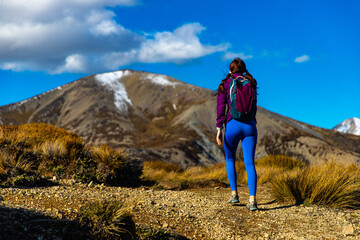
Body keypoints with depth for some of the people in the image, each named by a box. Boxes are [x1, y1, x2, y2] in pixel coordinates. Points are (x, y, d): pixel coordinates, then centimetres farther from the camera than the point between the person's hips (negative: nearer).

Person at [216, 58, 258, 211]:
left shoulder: (225, 85, 5)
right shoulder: (251, 83, 11)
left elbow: (221, 108, -4)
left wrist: (219, 129, -6)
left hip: (232, 125, -1)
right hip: (250, 125, 1)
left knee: (230, 159, 21)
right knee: (250, 164, 0)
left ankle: (234, 194, 17)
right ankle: (252, 199, -11)